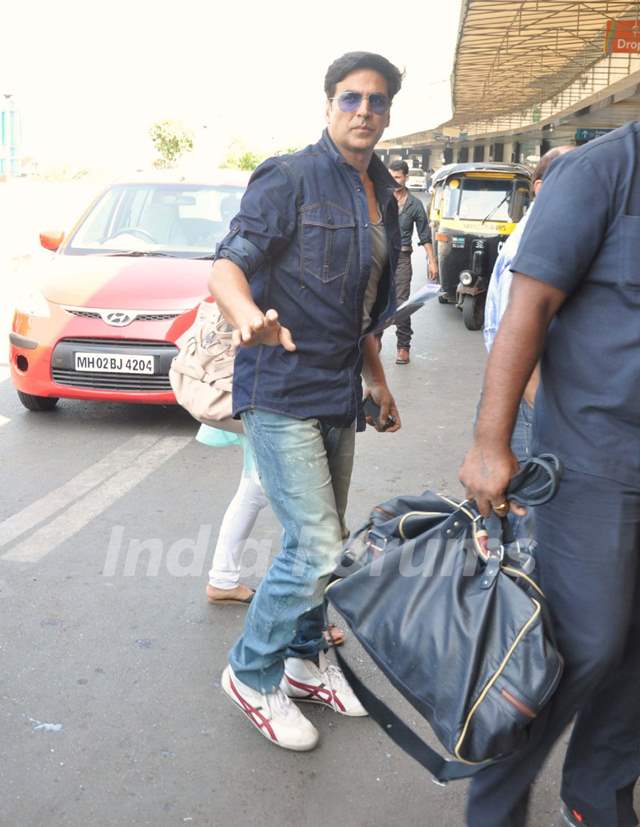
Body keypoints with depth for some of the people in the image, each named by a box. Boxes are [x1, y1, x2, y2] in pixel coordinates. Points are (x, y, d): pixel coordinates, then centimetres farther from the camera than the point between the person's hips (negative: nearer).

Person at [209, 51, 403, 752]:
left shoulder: (382, 198, 13)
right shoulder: (289, 179, -10)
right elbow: (227, 266, -20)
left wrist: (376, 379, 22)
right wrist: (248, 315, -42)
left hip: (339, 394, 8)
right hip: (282, 392, -8)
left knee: (321, 544, 15)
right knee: (316, 550, -10)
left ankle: (305, 662, 34)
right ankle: (252, 673, 12)